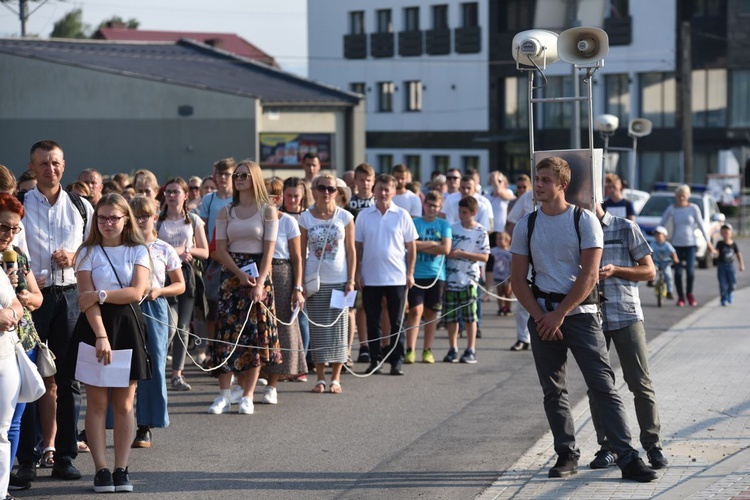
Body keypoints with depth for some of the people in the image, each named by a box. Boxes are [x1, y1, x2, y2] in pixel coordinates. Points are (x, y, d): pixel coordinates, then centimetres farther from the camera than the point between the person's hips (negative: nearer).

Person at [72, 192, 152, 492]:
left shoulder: (138, 251, 6)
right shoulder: (88, 253, 2)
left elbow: (137, 292, -7)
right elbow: (88, 299, -8)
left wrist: (101, 295, -16)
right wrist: (101, 335, -19)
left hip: (127, 325, 1)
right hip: (95, 325, -1)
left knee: (124, 404, 2)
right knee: (97, 403, -2)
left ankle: (121, 469, 4)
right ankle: (101, 470, 0)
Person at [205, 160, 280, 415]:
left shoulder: (267, 211, 1)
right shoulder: (225, 212, 8)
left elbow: (269, 250, -5)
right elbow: (220, 250, 2)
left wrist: (260, 283, -16)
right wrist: (240, 274, -13)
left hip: (259, 274, -2)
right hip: (231, 275, 2)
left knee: (255, 334, -2)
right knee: (226, 332, -4)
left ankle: (247, 397, 2)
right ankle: (224, 395, -2)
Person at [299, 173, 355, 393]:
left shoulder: (345, 217, 1)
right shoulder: (306, 218, 1)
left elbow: (351, 251, 2)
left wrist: (351, 280, -5)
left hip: (339, 280, 0)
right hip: (315, 280, 0)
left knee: (338, 329, 2)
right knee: (317, 329, 2)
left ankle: (336, 378, 9)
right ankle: (320, 378, 9)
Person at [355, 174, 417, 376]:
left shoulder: (401, 215, 1)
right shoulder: (364, 215, 4)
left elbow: (411, 246, 4)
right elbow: (357, 246, 7)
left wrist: (410, 273, -2)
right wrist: (357, 272, 2)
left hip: (396, 278, -1)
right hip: (370, 278, 1)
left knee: (396, 322, 3)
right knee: (372, 322, 6)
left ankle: (397, 361, 8)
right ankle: (375, 360, 14)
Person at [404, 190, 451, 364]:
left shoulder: (444, 225, 8)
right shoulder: (415, 223, 4)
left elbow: (446, 248, -4)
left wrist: (422, 246, -6)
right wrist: (433, 243, -7)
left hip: (436, 274, 2)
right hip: (416, 274, -2)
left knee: (431, 312, 6)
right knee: (416, 310, -11)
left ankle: (427, 350, 14)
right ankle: (410, 350, -10)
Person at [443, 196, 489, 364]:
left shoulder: (480, 232, -2)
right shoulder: (453, 228, 7)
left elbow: (485, 256, -5)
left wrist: (462, 254, -12)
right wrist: (449, 253, -8)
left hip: (469, 279, -3)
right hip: (451, 278, 3)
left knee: (470, 316, -4)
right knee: (451, 316, 5)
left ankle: (471, 350, 3)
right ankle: (453, 349, 15)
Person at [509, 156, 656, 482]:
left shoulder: (584, 220, -2)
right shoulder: (526, 226, 7)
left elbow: (589, 275, -7)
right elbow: (517, 280, 7)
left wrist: (559, 314, -11)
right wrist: (541, 318, -5)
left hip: (579, 312, -3)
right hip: (543, 316, 3)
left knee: (604, 387, -8)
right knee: (553, 391, 6)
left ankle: (627, 458, -11)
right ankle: (566, 455, 16)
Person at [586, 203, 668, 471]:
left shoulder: (626, 228, 3)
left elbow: (649, 271, 4)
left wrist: (616, 270, -12)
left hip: (626, 315, -2)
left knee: (640, 382, -3)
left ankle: (653, 445, 4)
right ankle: (608, 447, 10)